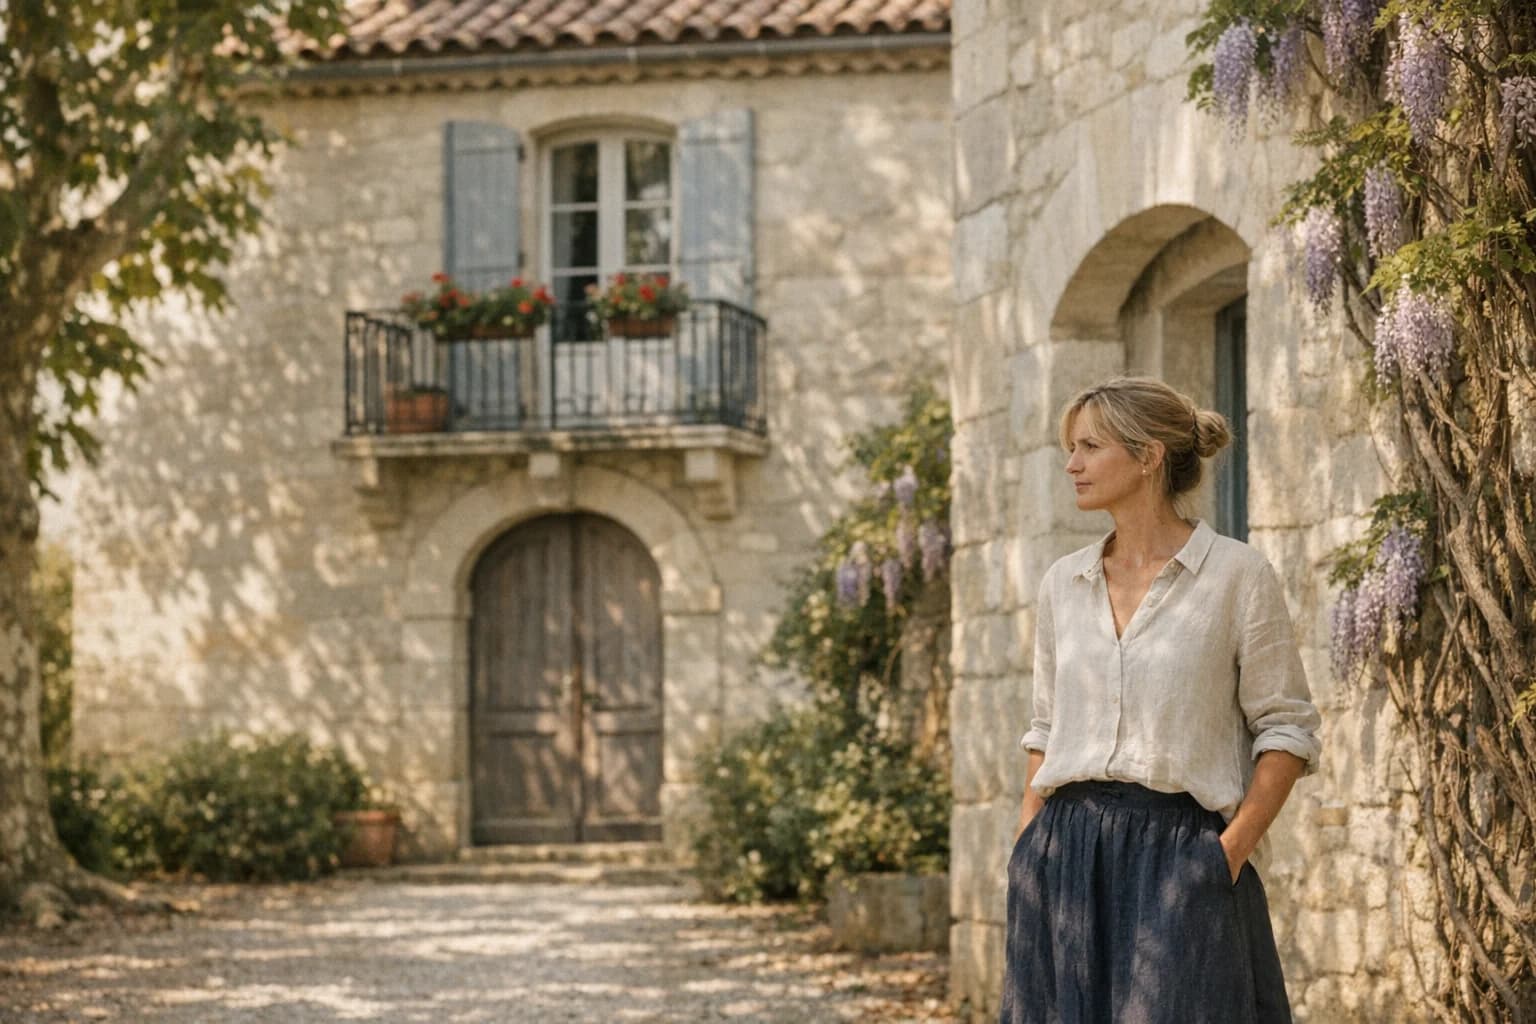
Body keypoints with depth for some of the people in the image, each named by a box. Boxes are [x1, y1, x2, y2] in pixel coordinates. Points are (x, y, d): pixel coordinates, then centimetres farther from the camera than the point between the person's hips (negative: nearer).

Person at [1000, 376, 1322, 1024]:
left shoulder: (1237, 575, -3)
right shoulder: (1063, 584, 12)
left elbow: (1287, 730, -2)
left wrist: (1231, 850, -11)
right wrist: (1025, 851, 7)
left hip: (1182, 848, -5)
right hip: (1068, 856, 5)